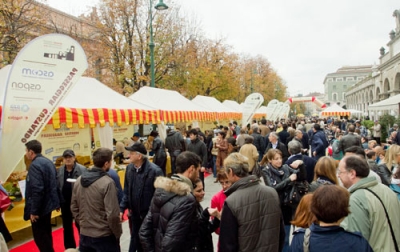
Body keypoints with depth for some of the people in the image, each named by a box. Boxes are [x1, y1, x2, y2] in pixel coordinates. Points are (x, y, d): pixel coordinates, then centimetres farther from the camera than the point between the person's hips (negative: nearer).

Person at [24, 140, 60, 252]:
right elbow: (54, 184, 16)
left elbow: (37, 190, -27)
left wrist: (34, 211, -21)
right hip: (48, 204, 9)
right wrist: (57, 202, 21)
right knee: (46, 234, 21)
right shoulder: (48, 162, 9)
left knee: (40, 237, 1)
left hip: (40, 207, -9)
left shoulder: (35, 165, -20)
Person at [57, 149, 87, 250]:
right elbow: (57, 186, 7)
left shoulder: (82, 169, -11)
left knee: (80, 225, 8)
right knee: (67, 226, 16)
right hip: (65, 202, 5)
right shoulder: (59, 170, 5)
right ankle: (69, 247, 32)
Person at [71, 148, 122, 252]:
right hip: (104, 236, -6)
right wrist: (118, 233, -6)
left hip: (84, 235, 6)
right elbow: (112, 214, -21)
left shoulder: (79, 180, 0)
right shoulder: (107, 183, -21)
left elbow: (74, 208, 9)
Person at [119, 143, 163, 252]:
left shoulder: (155, 171, -23)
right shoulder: (129, 168, -2)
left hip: (149, 214, -5)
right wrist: (122, 208, 4)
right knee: (135, 239, 21)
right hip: (134, 213, 6)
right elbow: (126, 191, 8)